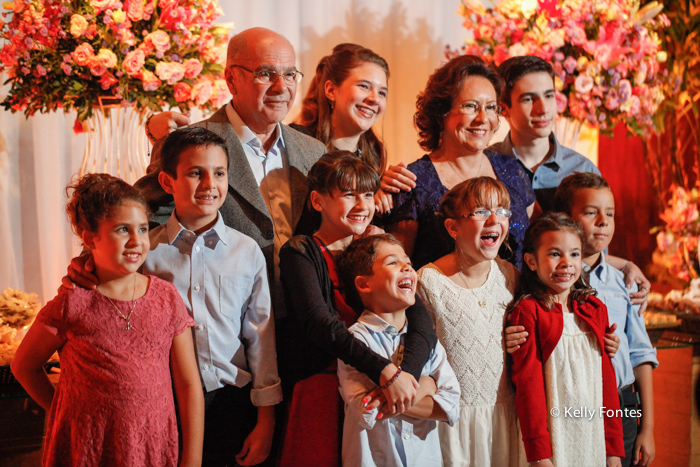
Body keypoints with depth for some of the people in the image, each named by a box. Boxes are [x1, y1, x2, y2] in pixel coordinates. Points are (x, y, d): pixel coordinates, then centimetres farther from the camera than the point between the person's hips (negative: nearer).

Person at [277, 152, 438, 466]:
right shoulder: (300, 253, 0)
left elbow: (421, 319, -2)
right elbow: (319, 323, -16)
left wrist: (407, 373, -22)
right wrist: (385, 371, -29)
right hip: (320, 385, -5)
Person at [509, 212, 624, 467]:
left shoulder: (595, 309, 9)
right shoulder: (528, 311, -7)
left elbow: (607, 378, 9)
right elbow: (528, 381, -10)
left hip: (594, 436, 4)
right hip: (553, 435, -4)